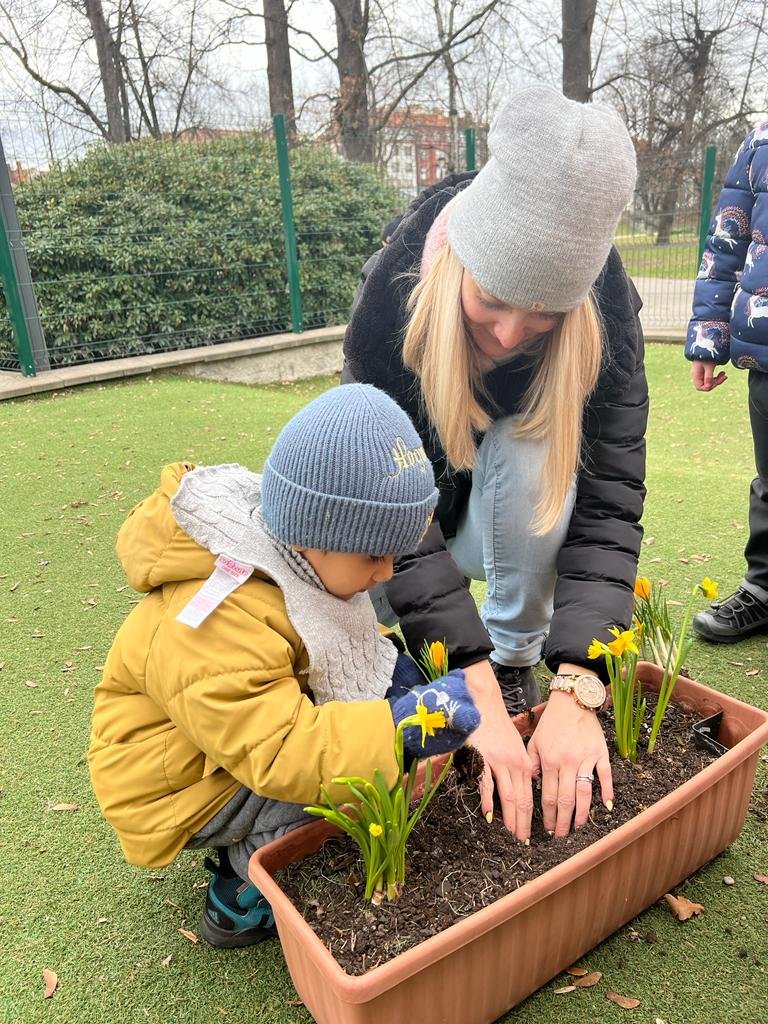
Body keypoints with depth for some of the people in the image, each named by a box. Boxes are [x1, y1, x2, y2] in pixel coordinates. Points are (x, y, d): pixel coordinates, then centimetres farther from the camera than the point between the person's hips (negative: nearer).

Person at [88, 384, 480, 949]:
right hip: (184, 792, -8)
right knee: (366, 768, -26)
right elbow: (279, 753, -38)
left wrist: (391, 667, -13)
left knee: (395, 675, -2)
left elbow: (340, 648, 5)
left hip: (261, 719, 9)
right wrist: (397, 728, -44)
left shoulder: (293, 556, -10)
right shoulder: (216, 625, -36)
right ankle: (242, 899, -1)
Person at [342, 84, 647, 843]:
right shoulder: (392, 292, -35)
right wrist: (473, 696, -42)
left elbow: (607, 498, -34)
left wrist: (576, 692, -45)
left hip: (521, 441, 0)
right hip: (420, 463, 1)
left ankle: (516, 657, -11)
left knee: (533, 455, -35)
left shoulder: (605, 309, -32)